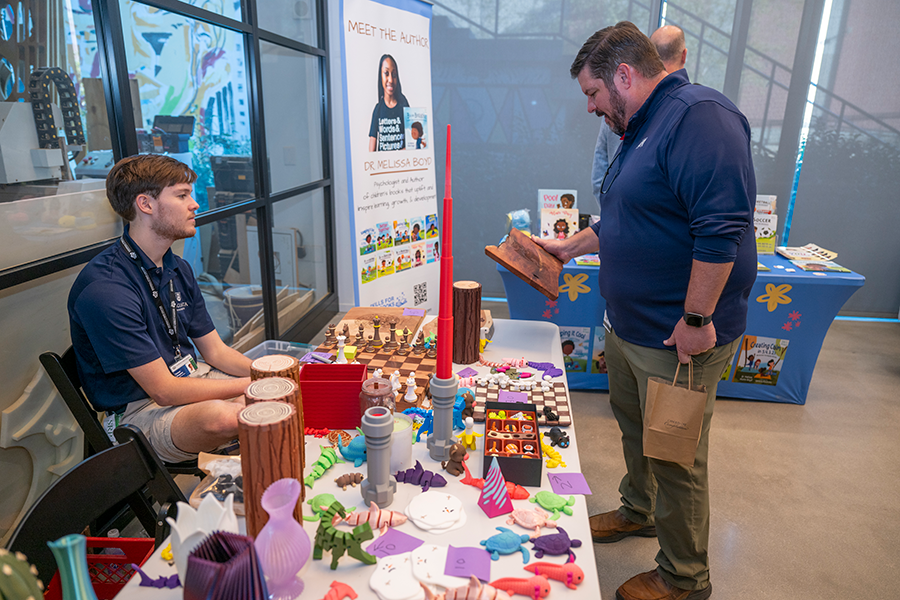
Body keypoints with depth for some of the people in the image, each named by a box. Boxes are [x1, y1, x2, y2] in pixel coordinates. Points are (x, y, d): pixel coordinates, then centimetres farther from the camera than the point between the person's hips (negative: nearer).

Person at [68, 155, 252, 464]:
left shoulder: (179, 269, 7)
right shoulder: (104, 288, -22)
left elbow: (215, 351, 9)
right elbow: (164, 391, -22)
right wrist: (253, 385, -18)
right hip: (137, 409, -8)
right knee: (221, 417, -38)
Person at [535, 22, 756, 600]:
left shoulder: (701, 115, -19)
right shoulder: (643, 130, 15)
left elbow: (721, 226, -28)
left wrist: (696, 319, -27)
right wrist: (570, 246, 24)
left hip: (678, 337, -9)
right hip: (628, 326, 10)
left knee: (676, 460, 6)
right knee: (634, 427, 25)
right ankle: (638, 511, 49)